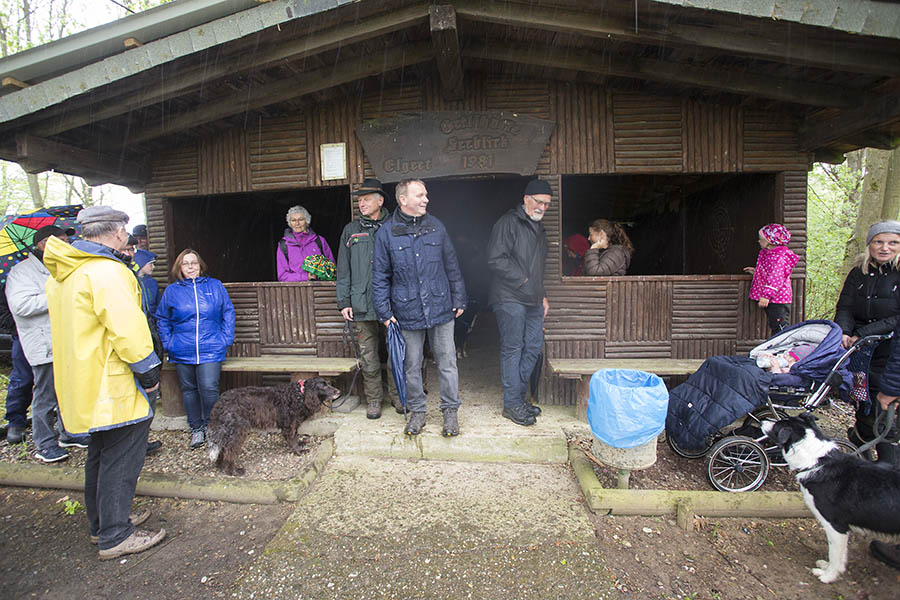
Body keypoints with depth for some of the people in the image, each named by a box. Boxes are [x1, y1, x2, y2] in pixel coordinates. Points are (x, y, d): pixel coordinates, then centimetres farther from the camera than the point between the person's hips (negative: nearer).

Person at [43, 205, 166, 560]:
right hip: (114, 385, -10)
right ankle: (115, 537, 12)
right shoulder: (106, 271, -20)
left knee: (100, 455, 22)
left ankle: (101, 523, 35)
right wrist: (148, 370, -17)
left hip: (85, 382, 10)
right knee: (122, 459, 1)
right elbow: (126, 327, -24)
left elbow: (76, 326, 19)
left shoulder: (61, 274, 12)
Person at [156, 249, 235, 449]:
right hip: (182, 352, 2)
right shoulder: (171, 290, 7)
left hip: (210, 349, -2)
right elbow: (162, 320, 15)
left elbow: (228, 313, 8)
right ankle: (196, 429, 24)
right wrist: (168, 343, 4)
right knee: (189, 389, 9)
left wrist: (226, 339, 0)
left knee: (209, 388, -10)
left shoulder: (215, 286, 5)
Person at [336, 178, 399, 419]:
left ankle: (397, 395, 24)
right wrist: (344, 302, 4)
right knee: (368, 357, 7)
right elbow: (343, 270, 11)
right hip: (361, 305, 2)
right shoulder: (350, 231, 10)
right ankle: (373, 399, 21)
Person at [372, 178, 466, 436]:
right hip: (408, 312, -1)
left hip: (441, 308, 1)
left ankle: (450, 410, 23)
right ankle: (416, 412, 28)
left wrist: (459, 299, 9)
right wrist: (384, 312, -2)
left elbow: (452, 266, 11)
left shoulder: (436, 226, 6)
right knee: (412, 365, 11)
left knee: (447, 361, 7)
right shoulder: (386, 233, -1)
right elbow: (380, 276, 2)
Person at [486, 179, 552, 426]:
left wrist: (542, 295, 21)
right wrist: (522, 280, -14)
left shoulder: (538, 228, 21)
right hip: (510, 298, -9)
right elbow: (495, 260, -17)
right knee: (512, 349, -3)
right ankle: (512, 404, 7)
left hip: (532, 300, 9)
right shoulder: (508, 222, -7)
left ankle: (519, 396, 24)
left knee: (534, 346, 11)